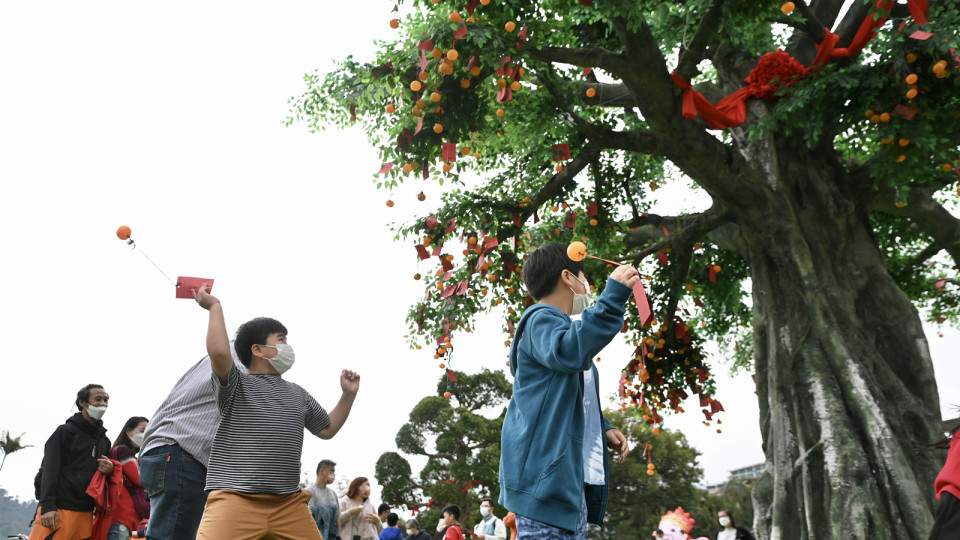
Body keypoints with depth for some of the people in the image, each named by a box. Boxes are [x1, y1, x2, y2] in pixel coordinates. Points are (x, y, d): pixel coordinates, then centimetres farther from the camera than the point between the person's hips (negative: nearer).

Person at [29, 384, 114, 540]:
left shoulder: (104, 440, 19)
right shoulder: (65, 431, 2)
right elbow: (49, 470, -6)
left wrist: (110, 469, 1)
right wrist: (47, 506, -16)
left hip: (85, 513, 6)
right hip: (59, 509, -6)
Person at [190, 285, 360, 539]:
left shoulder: (297, 394, 21)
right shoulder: (236, 384, 1)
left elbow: (327, 429, 30)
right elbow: (219, 352, -20)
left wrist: (348, 395, 20)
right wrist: (215, 306, -10)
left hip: (289, 505, 6)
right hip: (235, 500, -5)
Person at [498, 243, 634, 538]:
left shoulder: (561, 327, 26)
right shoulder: (541, 319, -6)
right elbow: (569, 352, -31)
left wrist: (604, 429, 14)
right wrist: (613, 295, -33)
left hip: (570, 477, 10)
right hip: (544, 476, -10)